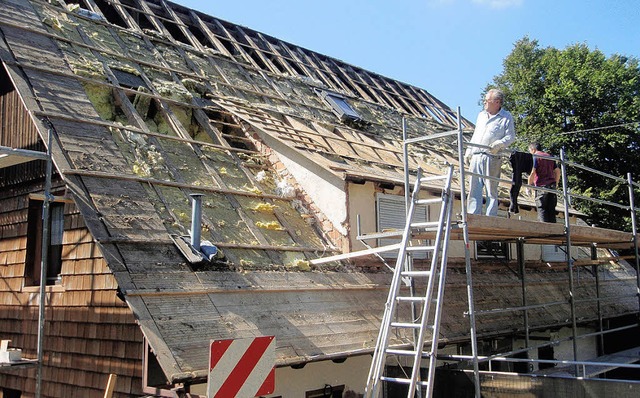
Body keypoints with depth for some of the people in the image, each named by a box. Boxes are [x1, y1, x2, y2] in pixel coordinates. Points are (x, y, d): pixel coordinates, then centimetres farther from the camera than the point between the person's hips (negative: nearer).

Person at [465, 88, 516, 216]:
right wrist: (468, 152, 20)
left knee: (491, 189, -4)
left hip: (492, 158, -5)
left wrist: (499, 144, -21)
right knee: (474, 188, 0)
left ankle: (490, 218, -2)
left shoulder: (506, 117, 4)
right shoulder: (481, 115, 23)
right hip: (476, 156, 6)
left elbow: (511, 136, -3)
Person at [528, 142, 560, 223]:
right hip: (552, 185, 6)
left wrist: (529, 186, -3)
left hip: (541, 186, -6)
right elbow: (557, 171, 18)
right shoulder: (549, 156, 20)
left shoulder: (535, 157, -1)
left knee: (542, 210, -5)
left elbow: (532, 173, -11)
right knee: (551, 210, 7)